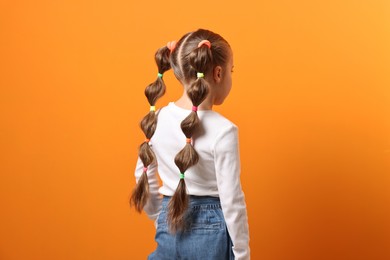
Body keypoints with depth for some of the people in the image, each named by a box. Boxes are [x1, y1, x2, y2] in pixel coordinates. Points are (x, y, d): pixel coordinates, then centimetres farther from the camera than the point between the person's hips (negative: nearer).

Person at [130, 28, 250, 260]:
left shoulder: (158, 119, -2)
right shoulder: (223, 130, -18)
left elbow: (143, 173, 9)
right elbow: (231, 200, -16)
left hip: (168, 228, 5)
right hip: (211, 232, -4)